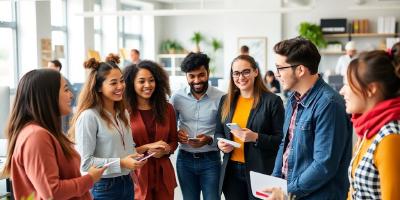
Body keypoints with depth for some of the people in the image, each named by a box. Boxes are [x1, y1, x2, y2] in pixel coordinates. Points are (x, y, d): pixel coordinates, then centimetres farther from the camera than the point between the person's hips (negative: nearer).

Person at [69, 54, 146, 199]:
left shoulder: (124, 113, 8)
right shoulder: (88, 116, -16)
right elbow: (85, 162, -19)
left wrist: (135, 158, 0)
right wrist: (120, 164, -22)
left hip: (127, 183, 7)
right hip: (103, 187, -7)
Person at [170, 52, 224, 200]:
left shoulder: (221, 98, -10)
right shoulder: (177, 97, -2)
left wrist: (210, 140, -24)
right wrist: (175, 135, -12)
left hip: (210, 160, -2)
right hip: (185, 159, 3)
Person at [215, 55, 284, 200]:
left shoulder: (272, 101, -7)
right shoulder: (226, 100, 8)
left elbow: (281, 140, -8)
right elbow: (218, 132, 17)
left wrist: (256, 138, -22)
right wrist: (220, 143, -5)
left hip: (260, 171, -4)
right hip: (231, 170, 4)